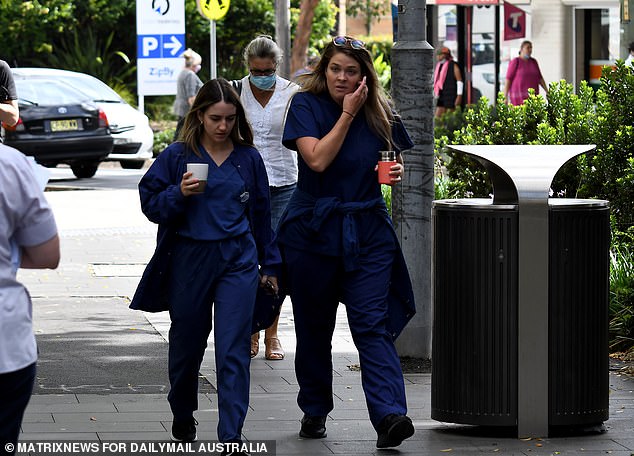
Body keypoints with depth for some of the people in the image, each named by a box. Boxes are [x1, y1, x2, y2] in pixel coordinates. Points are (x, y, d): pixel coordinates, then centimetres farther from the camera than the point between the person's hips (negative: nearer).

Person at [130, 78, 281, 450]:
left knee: (233, 350, -8)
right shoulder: (177, 156, -2)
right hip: (189, 260, 0)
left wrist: (270, 264, 16)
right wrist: (179, 193, -20)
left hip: (238, 260, 0)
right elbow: (150, 204, -1)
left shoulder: (249, 158, 5)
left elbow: (261, 212, 14)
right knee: (187, 344, 14)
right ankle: (183, 416, 38)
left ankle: (231, 435, -9)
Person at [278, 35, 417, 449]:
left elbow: (396, 162, 18)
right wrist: (347, 114, -16)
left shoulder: (380, 113, 4)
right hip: (314, 229, 0)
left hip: (368, 232, 1)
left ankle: (390, 416, -22)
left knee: (372, 325, -11)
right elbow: (318, 159, -17)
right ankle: (315, 411, 25)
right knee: (314, 327, 9)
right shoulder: (306, 105, -4)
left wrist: (397, 173, -5)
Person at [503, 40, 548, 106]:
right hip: (519, 97, -6)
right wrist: (505, 97, -14)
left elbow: (539, 78, 14)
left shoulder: (533, 62, 11)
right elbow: (508, 79, -9)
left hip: (531, 97, 6)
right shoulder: (515, 62, -7)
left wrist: (547, 92, 6)